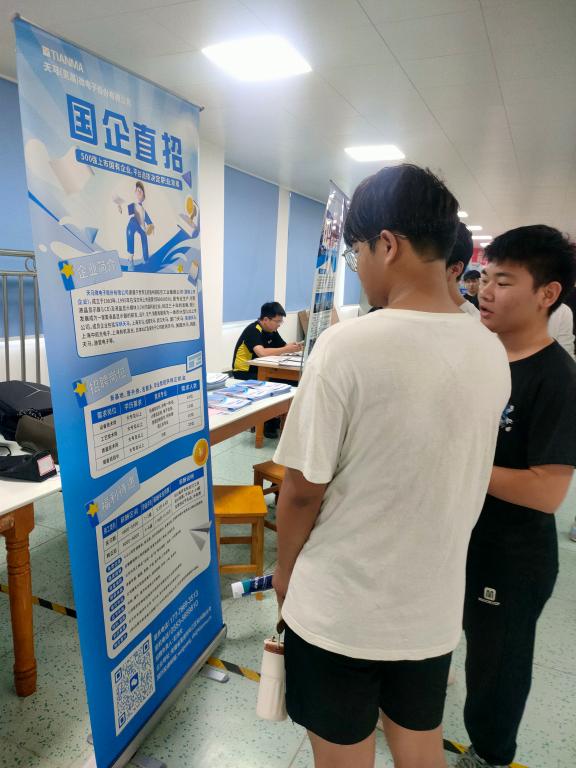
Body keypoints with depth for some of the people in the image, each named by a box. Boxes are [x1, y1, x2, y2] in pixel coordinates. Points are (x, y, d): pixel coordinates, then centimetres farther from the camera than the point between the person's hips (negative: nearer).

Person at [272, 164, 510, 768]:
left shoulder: (347, 346, -24)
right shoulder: (491, 353, -4)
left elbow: (303, 491, -17)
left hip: (341, 604, -5)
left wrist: (285, 570, 2)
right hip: (436, 600, 6)